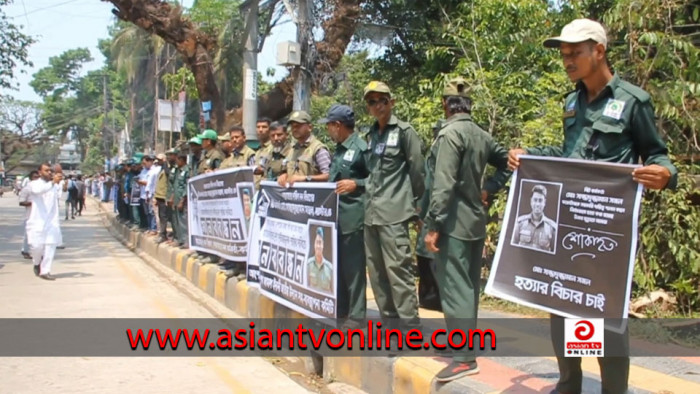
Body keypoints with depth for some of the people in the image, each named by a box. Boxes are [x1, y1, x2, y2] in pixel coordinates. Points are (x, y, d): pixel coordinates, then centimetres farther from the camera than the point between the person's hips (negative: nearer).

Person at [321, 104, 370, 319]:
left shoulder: (361, 148, -12)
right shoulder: (339, 149, 16)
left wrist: (356, 184, -22)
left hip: (353, 217, -9)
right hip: (336, 216, 9)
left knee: (353, 267, -2)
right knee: (337, 265, 15)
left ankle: (356, 316, 8)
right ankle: (339, 311, 27)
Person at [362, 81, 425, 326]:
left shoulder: (404, 131, -3)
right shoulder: (372, 134, 16)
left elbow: (418, 171, -3)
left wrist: (414, 204, 3)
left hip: (393, 211, -7)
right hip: (371, 212, 7)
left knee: (397, 269, -10)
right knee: (376, 270, 10)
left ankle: (410, 327, -3)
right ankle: (389, 318, 22)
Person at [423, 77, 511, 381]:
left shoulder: (450, 133, -14)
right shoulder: (482, 135, 10)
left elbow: (444, 184, -21)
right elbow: (507, 164, 20)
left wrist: (433, 225, -19)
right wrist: (488, 190, 15)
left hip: (453, 223, -9)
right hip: (475, 221, 9)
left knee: (454, 288, -6)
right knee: (469, 286, 17)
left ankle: (465, 358, -5)